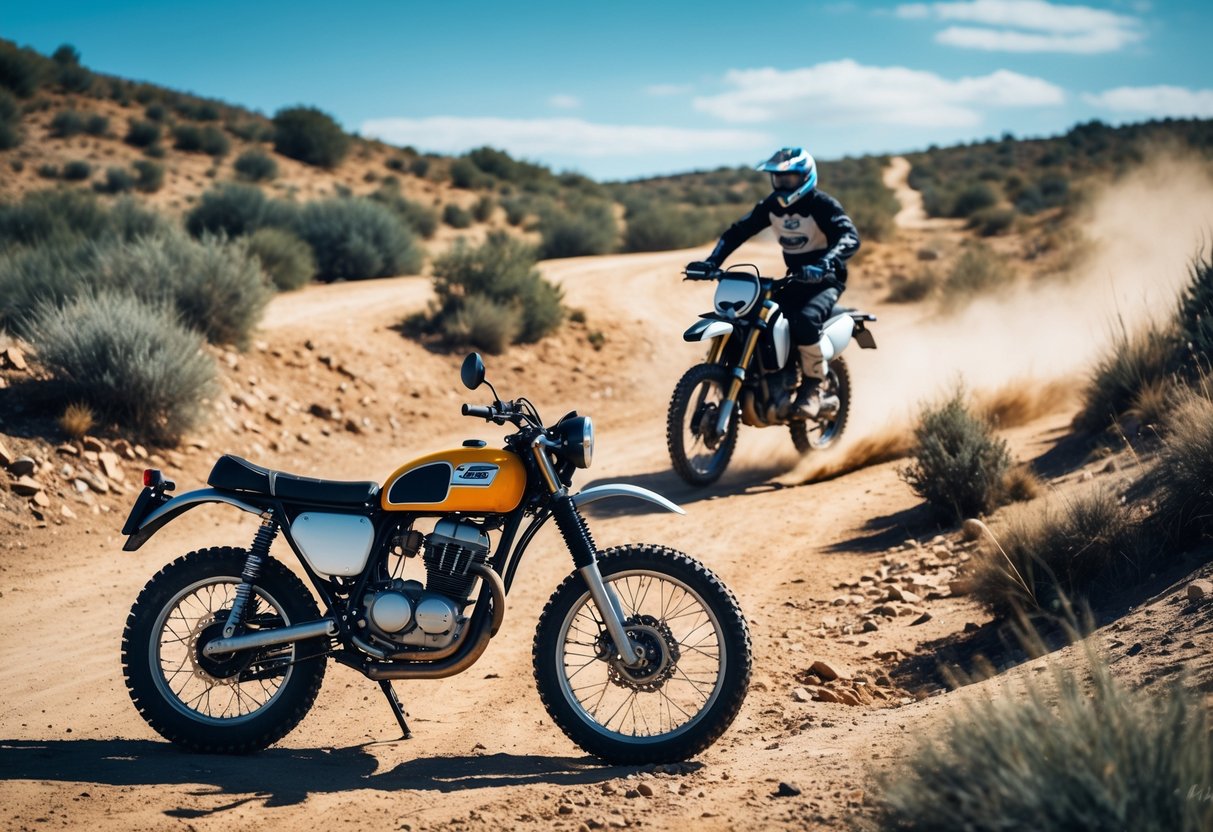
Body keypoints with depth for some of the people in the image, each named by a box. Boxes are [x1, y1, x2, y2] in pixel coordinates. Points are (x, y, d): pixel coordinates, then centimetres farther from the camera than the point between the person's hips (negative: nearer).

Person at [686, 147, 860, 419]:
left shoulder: (822, 204, -16)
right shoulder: (772, 205, 4)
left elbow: (850, 237, -30)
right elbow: (739, 231, 3)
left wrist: (825, 263, -49)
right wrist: (712, 261, -12)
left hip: (826, 280, -7)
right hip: (795, 279, 7)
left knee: (804, 320, -36)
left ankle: (813, 389, -22)